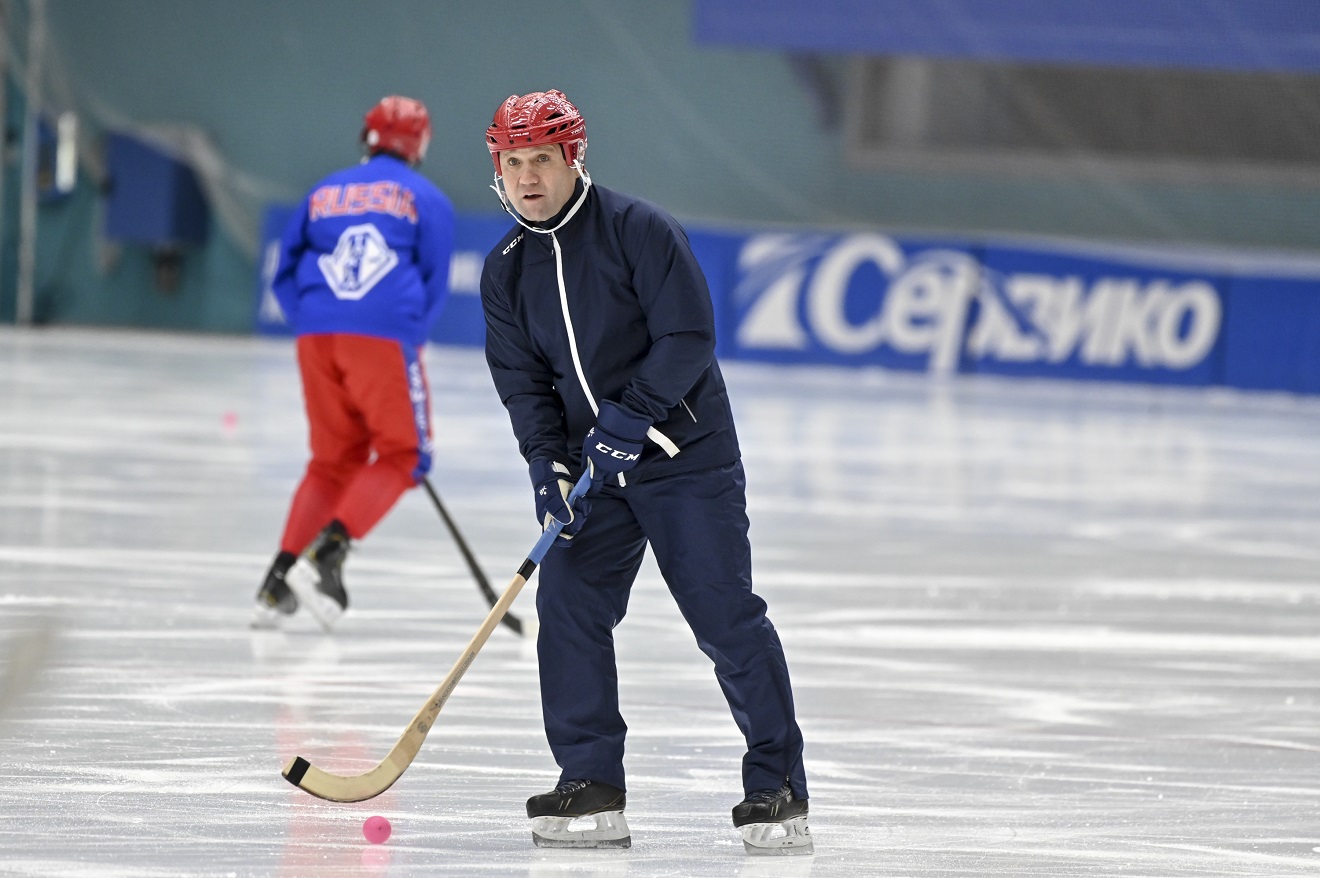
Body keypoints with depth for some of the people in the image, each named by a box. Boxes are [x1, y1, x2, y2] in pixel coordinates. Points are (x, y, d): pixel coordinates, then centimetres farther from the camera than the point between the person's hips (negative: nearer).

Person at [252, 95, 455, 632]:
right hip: (384, 335, -5)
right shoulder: (427, 200, 10)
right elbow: (434, 286, 6)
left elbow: (285, 275, 18)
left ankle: (278, 585, 7)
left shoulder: (324, 193, 21)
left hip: (316, 337, 5)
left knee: (334, 460, 17)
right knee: (402, 456, 6)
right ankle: (325, 555, -14)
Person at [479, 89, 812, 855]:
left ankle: (779, 788, 0)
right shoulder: (507, 269, 5)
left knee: (727, 617, -7)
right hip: (596, 464, 6)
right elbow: (521, 379, 4)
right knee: (568, 606, -6)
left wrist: (633, 417, -25)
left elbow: (688, 338, -17)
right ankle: (592, 788, 1)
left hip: (687, 454, -5)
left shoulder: (641, 231, -13)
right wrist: (548, 462, -10)